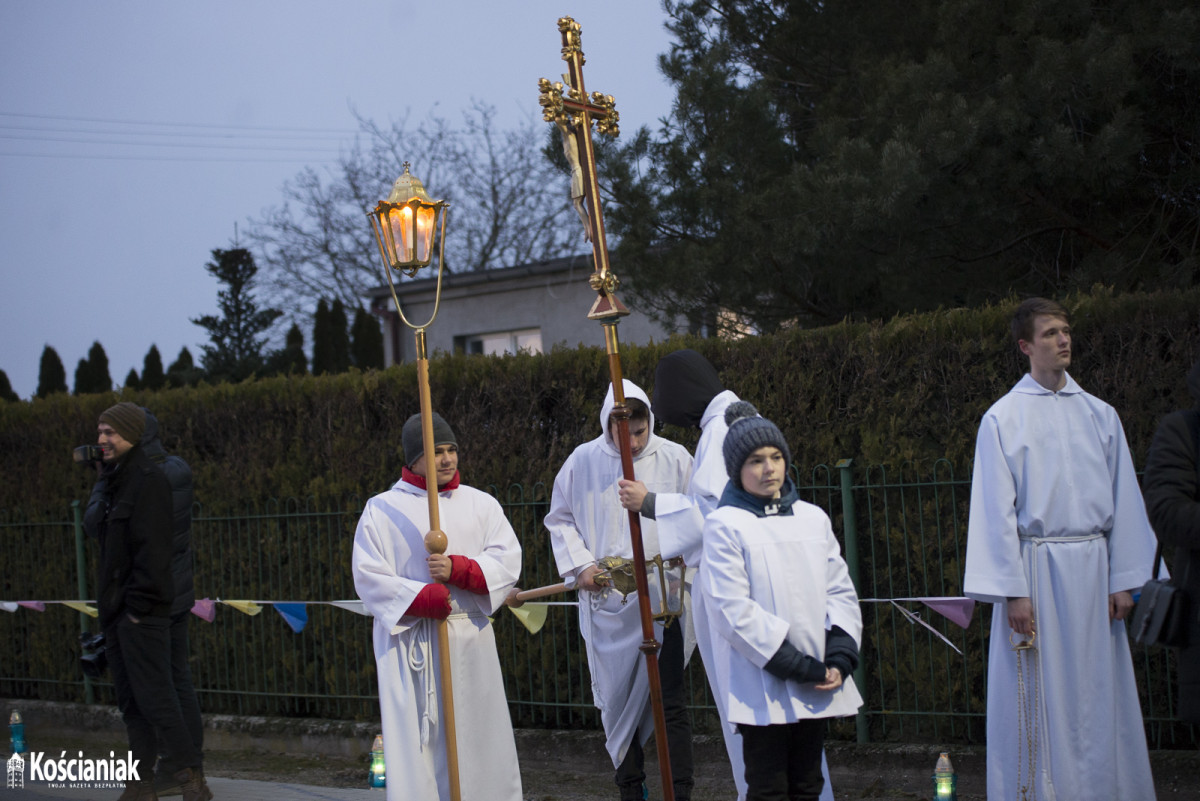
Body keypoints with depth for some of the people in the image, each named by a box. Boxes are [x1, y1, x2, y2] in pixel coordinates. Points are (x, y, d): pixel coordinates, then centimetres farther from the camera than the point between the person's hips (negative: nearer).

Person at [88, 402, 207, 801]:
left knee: (153, 697, -11)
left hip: (142, 612, -9)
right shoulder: (113, 481, 17)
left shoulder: (148, 480, -12)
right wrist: (109, 605, 13)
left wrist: (139, 606, -19)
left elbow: (152, 548, -17)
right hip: (116, 610, 9)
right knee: (131, 702, 10)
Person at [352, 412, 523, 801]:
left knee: (476, 733, 4)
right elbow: (369, 578, -4)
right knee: (415, 739, -6)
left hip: (470, 638, 3)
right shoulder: (382, 510, 2)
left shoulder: (480, 504, 11)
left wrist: (458, 569, -16)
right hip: (409, 641, -3)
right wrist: (424, 598, -16)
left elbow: (507, 560, 0)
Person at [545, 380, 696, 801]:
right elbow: (560, 519, 13)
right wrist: (579, 564, -1)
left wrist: (684, 573, -7)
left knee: (670, 702, -6)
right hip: (606, 603, 2)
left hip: (663, 599, -2)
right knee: (617, 699, 10)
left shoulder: (674, 459, -2)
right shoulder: (583, 462, 2)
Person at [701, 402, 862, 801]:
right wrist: (800, 667, -15)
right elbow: (733, 610, -12)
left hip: (817, 689, 5)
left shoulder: (813, 518, 11)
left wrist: (839, 657, -6)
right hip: (764, 684, -5)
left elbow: (841, 592, 11)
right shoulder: (724, 525, -5)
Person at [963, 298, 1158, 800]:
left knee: (1099, 696, 4)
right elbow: (996, 510, -4)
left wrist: (1123, 580, 2)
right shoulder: (1003, 418, 0)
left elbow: (1123, 501, 9)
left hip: (1092, 569, 3)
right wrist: (1012, 591, -10)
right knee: (1040, 699, -1)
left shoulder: (1099, 415, 11)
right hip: (1035, 566, -3)